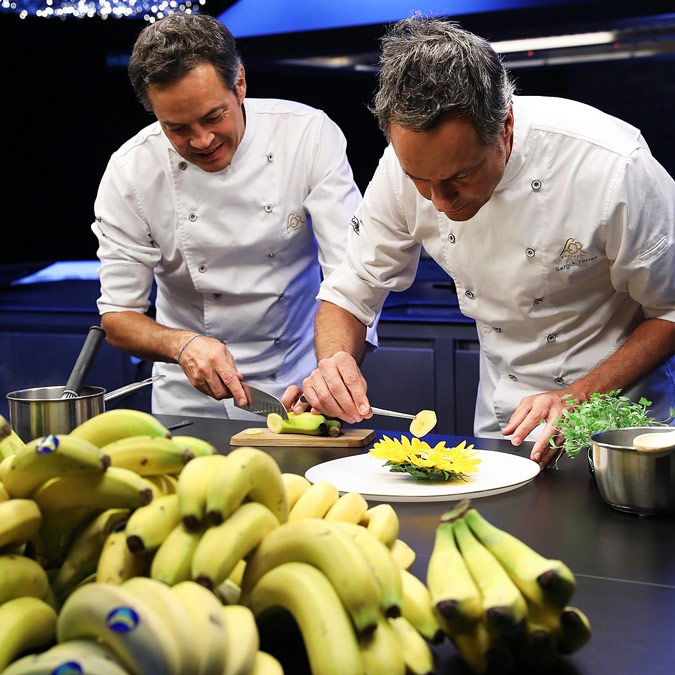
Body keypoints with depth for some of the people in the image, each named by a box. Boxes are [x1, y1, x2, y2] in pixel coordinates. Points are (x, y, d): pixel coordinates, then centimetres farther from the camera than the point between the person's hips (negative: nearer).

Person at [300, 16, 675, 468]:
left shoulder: (613, 167, -26)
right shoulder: (409, 162, -14)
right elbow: (350, 293, -1)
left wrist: (578, 399, -24)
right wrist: (333, 364, -22)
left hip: (615, 409, -3)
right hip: (499, 419, 3)